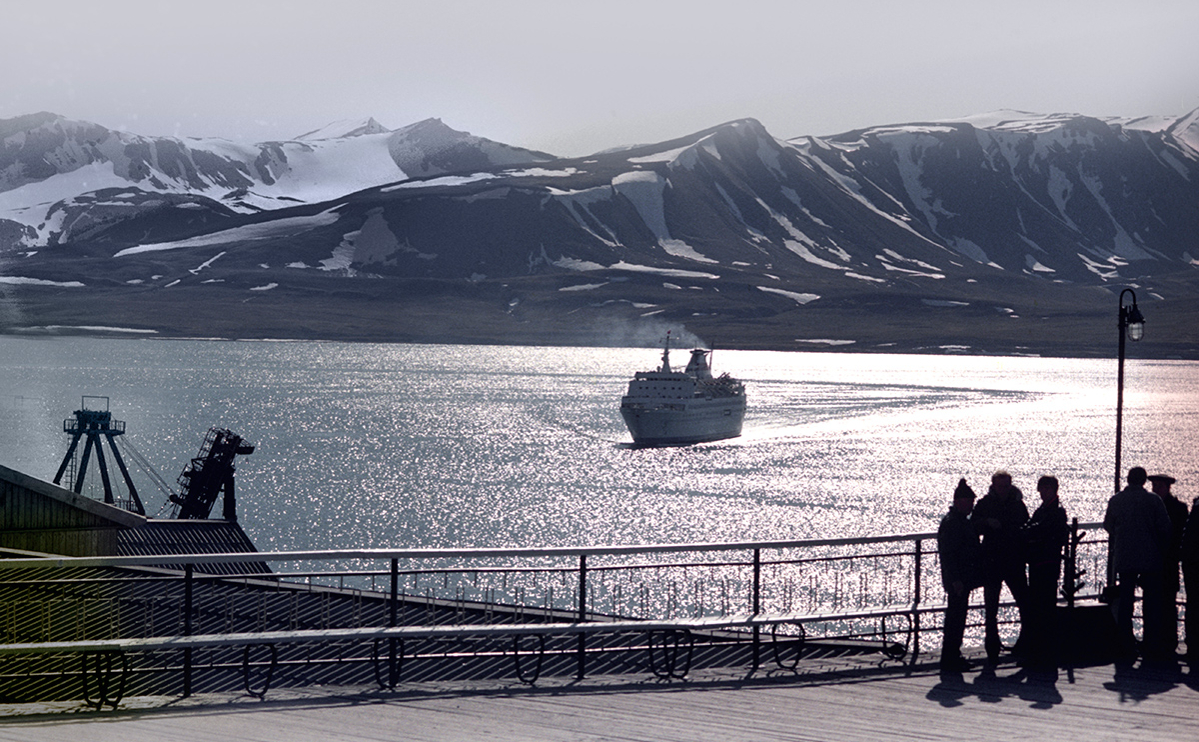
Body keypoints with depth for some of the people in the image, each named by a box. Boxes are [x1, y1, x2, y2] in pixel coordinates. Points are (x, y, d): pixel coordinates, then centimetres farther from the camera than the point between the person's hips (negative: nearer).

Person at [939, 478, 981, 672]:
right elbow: (948, 554, -22)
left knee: (957, 617, 16)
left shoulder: (963, 521, 15)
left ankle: (953, 656, 24)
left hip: (963, 579, 10)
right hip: (957, 580, -10)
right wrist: (955, 579, -25)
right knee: (955, 618, -6)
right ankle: (950, 659, -3)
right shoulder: (950, 523, -17)